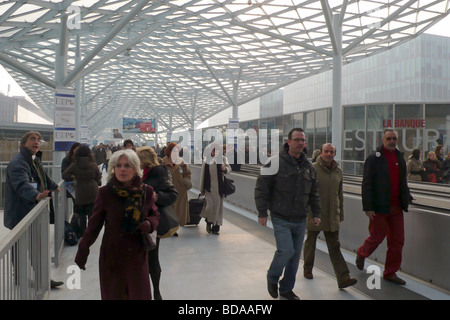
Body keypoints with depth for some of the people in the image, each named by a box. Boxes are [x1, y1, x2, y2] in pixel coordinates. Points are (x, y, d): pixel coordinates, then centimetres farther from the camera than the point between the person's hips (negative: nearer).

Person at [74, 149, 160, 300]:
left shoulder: (146, 191, -3)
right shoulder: (105, 193, -7)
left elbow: (155, 215, 11)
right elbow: (94, 224, 1)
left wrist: (149, 224, -11)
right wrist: (82, 251, 1)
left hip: (137, 255, 1)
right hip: (112, 257, -1)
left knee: (140, 295, 5)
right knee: (114, 294, 8)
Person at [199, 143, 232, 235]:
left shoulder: (223, 159, 6)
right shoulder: (206, 160, 4)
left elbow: (229, 169, -2)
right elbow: (203, 175, 5)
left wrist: (225, 169, -28)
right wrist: (202, 189, 5)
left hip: (219, 187, 1)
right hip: (209, 187, -1)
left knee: (218, 206, 2)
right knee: (210, 205, -11)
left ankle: (216, 227, 12)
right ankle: (208, 222, 17)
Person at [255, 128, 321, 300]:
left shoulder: (308, 166, 9)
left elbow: (314, 193, 19)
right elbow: (261, 188, -8)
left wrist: (316, 213, 14)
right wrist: (262, 213, -10)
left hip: (300, 221, 6)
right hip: (281, 219, -5)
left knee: (295, 256, 10)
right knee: (286, 250, -14)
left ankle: (286, 289, 28)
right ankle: (272, 277, 16)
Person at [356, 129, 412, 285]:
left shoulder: (400, 158, 13)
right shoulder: (374, 158, -6)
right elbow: (366, 184, -10)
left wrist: (407, 198, 8)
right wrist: (367, 207, -15)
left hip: (396, 208, 6)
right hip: (379, 208, -5)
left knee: (397, 241, 6)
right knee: (377, 237, 4)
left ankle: (390, 272, 20)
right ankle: (361, 253, 34)